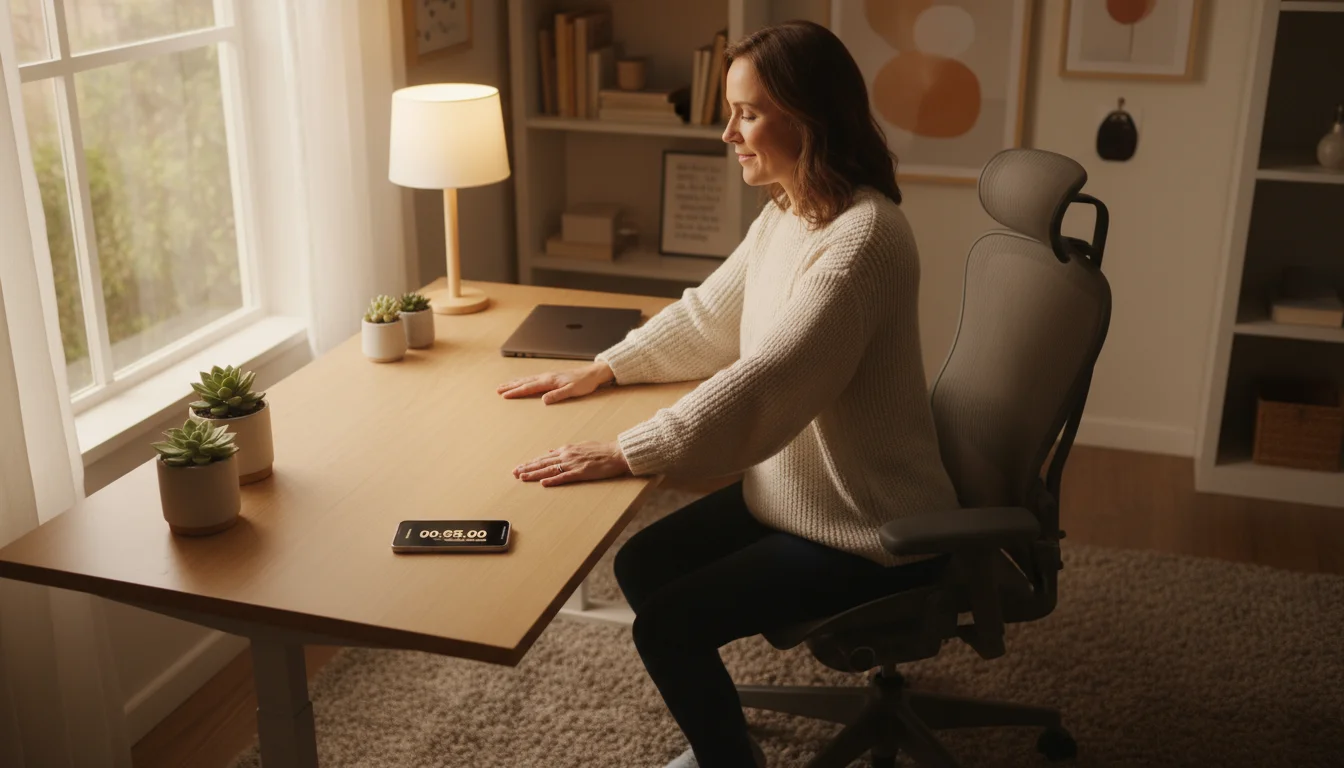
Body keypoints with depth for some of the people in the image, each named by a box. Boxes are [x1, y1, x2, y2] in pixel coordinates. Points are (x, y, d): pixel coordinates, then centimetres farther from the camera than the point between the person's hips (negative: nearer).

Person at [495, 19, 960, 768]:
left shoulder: (863, 236, -28)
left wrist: (624, 455, -31)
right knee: (642, 565, 11)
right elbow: (706, 316, 14)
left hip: (870, 531, -9)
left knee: (668, 623, -11)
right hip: (795, 490, 9)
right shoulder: (784, 214, 2)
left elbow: (765, 384, -33)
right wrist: (600, 370, 6)